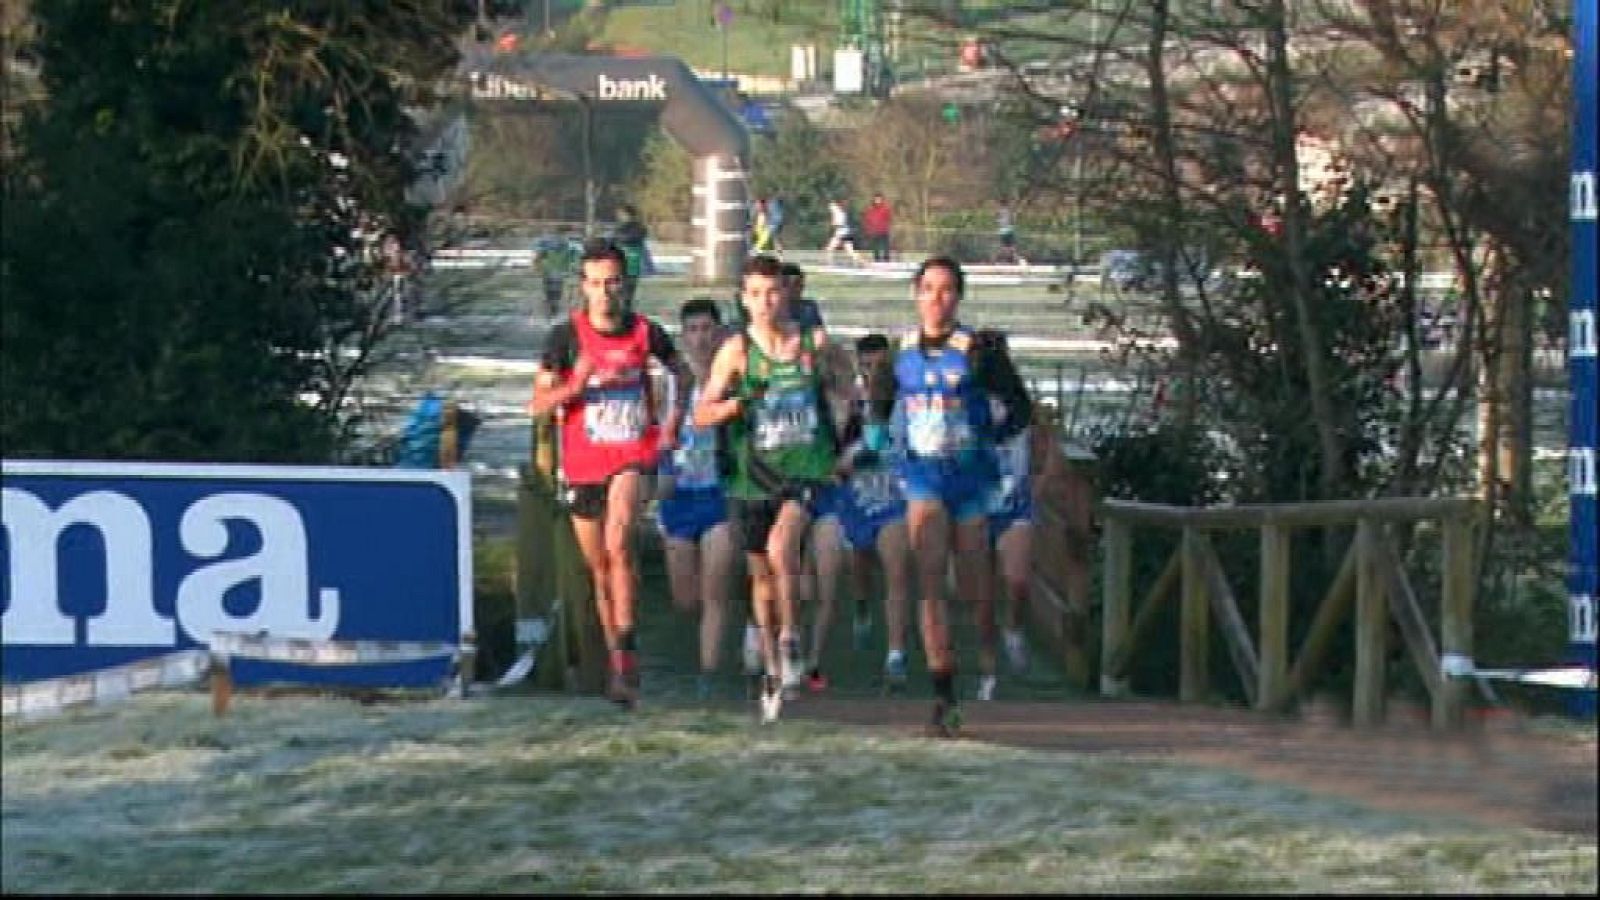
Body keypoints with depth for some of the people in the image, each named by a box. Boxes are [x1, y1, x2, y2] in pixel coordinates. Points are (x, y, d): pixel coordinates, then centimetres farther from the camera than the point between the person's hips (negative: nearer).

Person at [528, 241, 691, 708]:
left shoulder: (645, 332, 1)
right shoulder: (566, 335, -3)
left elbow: (681, 372, 20)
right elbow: (539, 404, -3)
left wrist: (672, 425, 9)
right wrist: (575, 384, -21)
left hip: (634, 456, -2)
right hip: (583, 464, 2)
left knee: (618, 542, -26)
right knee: (599, 568, 9)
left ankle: (626, 644, -21)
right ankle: (616, 659, 23)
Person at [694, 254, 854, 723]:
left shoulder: (812, 342, 1)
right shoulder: (736, 350, -3)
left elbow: (845, 398, 16)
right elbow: (701, 414, -7)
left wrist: (823, 365, -1)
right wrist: (736, 404, -22)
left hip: (806, 468, -1)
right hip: (754, 473, 1)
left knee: (781, 545, -27)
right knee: (761, 574, 11)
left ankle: (789, 636, -9)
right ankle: (773, 668, 27)